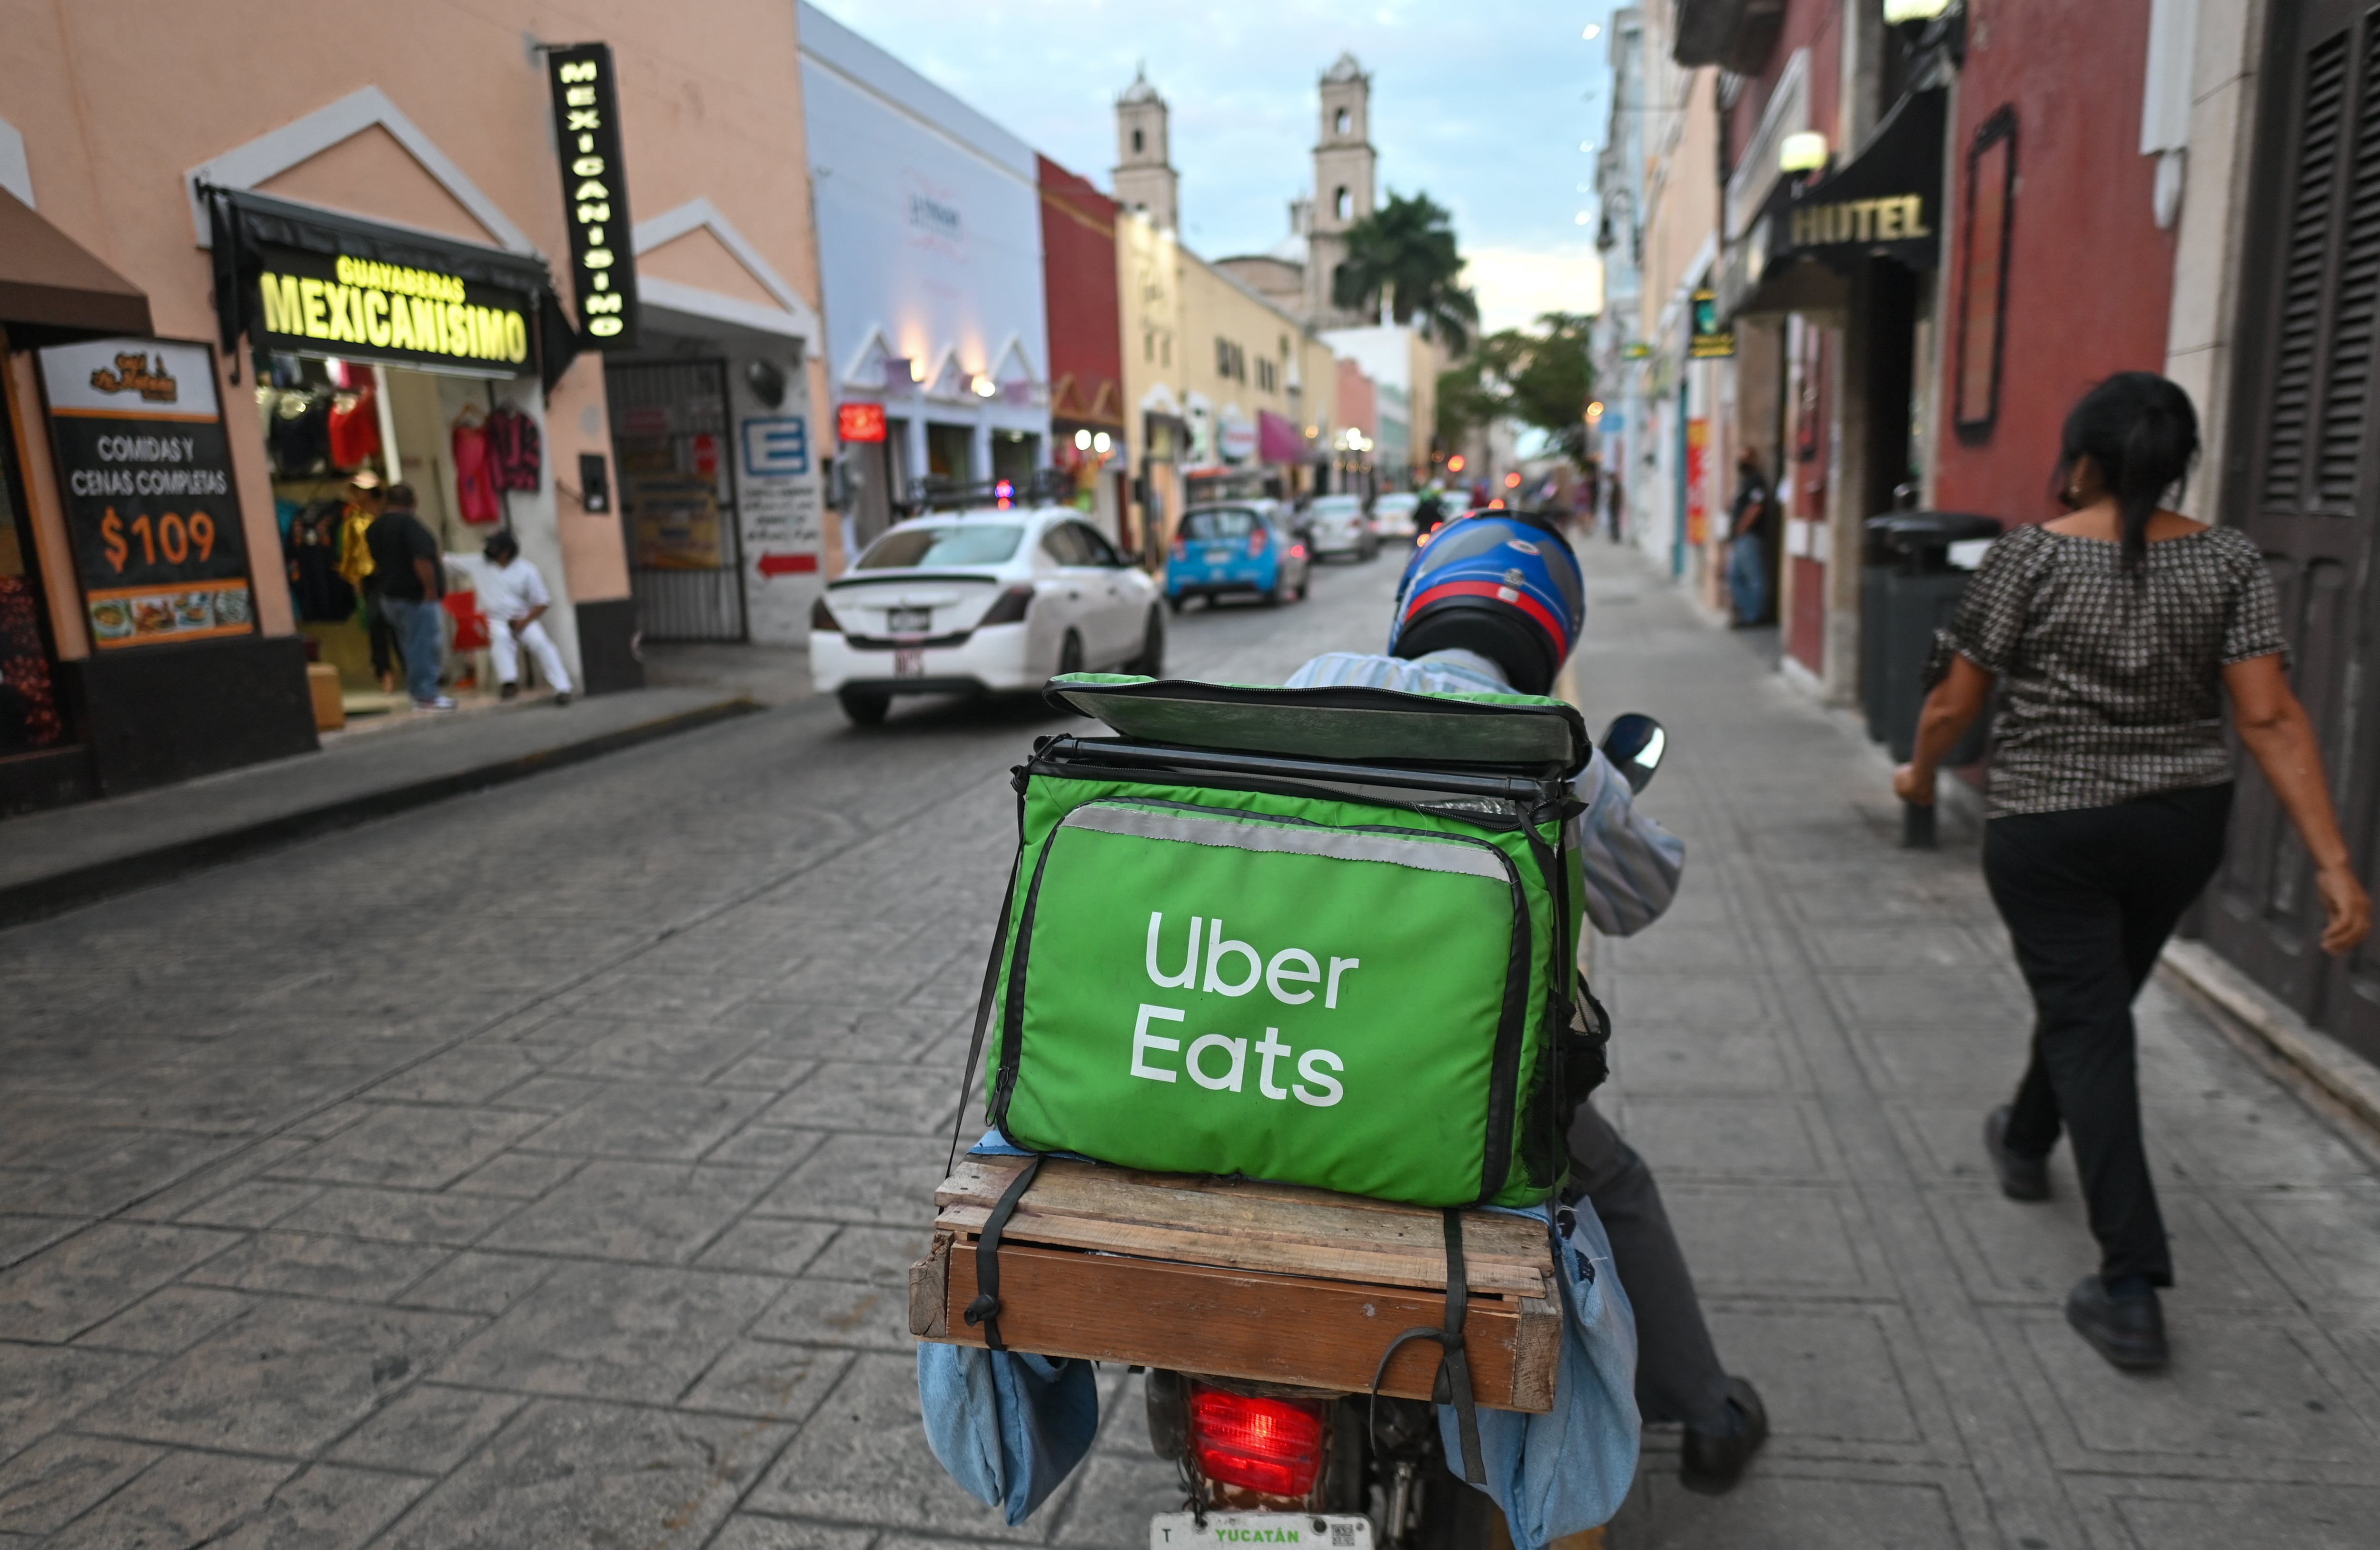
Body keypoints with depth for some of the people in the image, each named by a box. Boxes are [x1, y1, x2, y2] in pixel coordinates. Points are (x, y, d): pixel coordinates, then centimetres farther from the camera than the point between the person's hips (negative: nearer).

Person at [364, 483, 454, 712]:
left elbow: (376, 563, 22)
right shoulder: (409, 523, -13)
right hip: (415, 595, -8)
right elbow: (422, 560, -22)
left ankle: (420, 693, 14)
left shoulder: (374, 527, 13)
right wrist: (431, 589, -20)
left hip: (390, 595, 9)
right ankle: (427, 696, -8)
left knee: (411, 646, 13)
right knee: (426, 645, -7)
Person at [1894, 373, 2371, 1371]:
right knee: (2096, 996, 24)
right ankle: (2026, 1144, 49)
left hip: (2047, 830, -4)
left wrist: (1920, 775, 10)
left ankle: (2132, 1289, -2)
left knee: (2088, 1026, 1)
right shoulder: (2229, 562, -3)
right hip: (2182, 824, 4)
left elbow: (1955, 702, -9)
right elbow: (2270, 719, -10)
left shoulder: (2028, 557, -12)